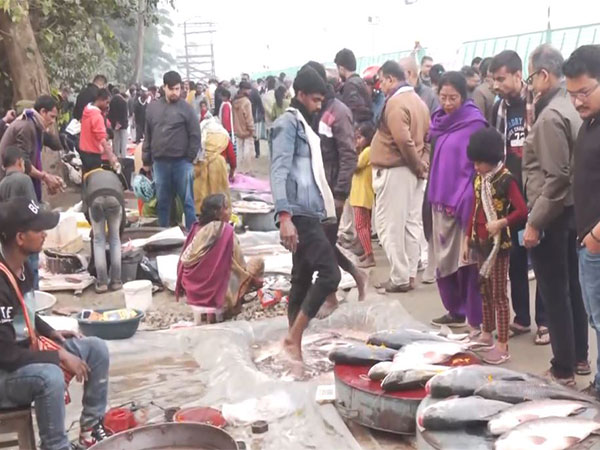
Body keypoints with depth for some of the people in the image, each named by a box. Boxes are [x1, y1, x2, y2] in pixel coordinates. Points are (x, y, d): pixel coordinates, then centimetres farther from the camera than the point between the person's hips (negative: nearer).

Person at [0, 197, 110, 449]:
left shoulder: (21, 267, -1)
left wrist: (51, 333, 4)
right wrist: (59, 357, -23)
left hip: (27, 349, 10)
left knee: (96, 349, 2)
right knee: (49, 376, -38)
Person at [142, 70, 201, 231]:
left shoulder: (186, 108, -2)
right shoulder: (152, 107, 8)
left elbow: (195, 135, -2)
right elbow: (147, 136, 12)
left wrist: (190, 158, -5)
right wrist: (146, 160, 10)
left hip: (181, 162, -3)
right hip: (159, 162, 3)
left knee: (187, 200, 2)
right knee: (162, 201, 11)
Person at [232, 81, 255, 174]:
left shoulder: (235, 101, 3)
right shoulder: (246, 101, -18)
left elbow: (234, 116, 8)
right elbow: (249, 117, -18)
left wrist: (235, 128, 15)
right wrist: (252, 129, -8)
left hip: (237, 130, 7)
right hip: (246, 131, -7)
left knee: (239, 151, 13)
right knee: (248, 152, 0)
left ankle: (239, 171, 17)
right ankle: (247, 171, 3)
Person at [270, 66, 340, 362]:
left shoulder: (304, 124, 22)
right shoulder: (287, 123, -7)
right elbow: (279, 171, -18)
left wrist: (326, 207, 24)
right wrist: (284, 216, -27)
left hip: (311, 214, 10)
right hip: (299, 215, -10)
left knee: (302, 281, 10)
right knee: (329, 273, -15)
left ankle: (294, 343, 15)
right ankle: (293, 338, -9)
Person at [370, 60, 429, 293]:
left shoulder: (395, 103, -16)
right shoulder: (418, 101, 13)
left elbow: (403, 140, -25)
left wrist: (417, 165, -13)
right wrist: (421, 163, 6)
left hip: (394, 171, -9)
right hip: (412, 170, 9)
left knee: (390, 225, -2)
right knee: (410, 224, 12)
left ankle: (399, 278, 1)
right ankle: (408, 274, 18)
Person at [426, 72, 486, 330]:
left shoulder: (474, 123, -10)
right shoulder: (438, 120, 11)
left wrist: (462, 200, -16)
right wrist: (433, 196, 12)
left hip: (464, 203, -7)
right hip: (440, 200, 7)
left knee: (466, 259, -4)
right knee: (445, 259, 12)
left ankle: (475, 318, 3)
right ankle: (455, 310, 23)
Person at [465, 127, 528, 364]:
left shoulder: (506, 180, -15)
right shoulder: (478, 179, 8)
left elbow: (522, 211, -21)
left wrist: (500, 223, -29)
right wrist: (467, 239, 12)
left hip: (499, 243, -7)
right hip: (481, 243, 7)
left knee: (499, 294, -3)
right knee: (485, 291, 17)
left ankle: (503, 345, 3)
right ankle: (487, 334, 30)